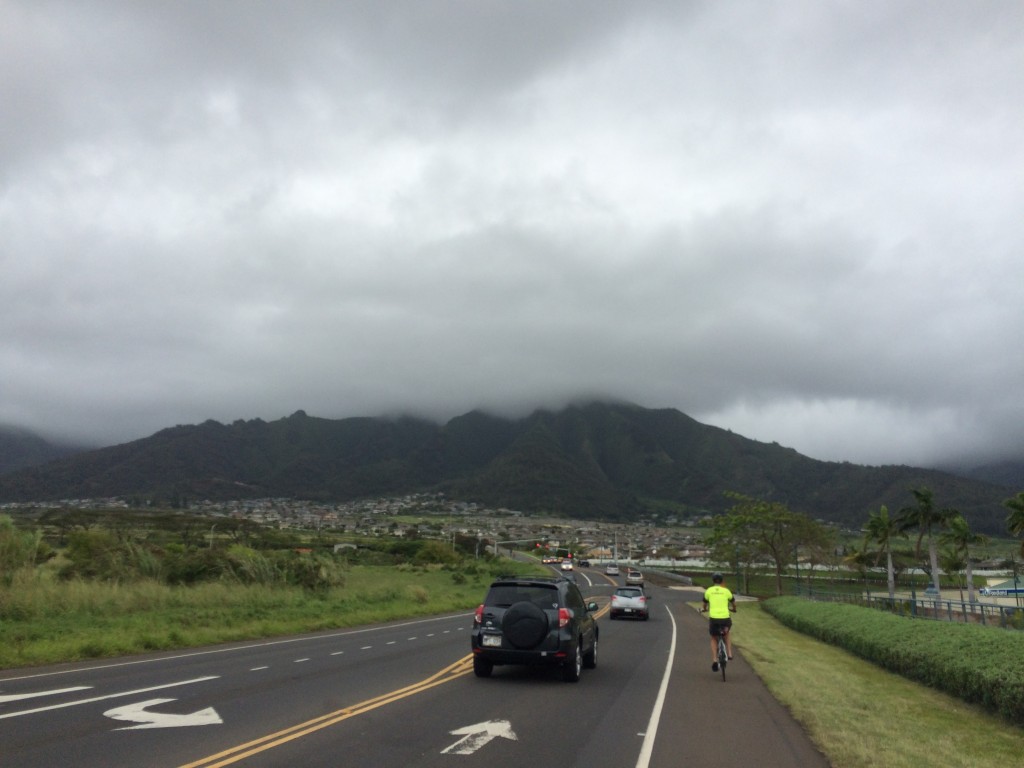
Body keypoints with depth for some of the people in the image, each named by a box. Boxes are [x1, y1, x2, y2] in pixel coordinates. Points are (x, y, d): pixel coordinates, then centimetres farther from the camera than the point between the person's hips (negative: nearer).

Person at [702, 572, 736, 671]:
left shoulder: (708, 590, 7)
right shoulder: (726, 591, 8)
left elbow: (705, 603, 22)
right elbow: (733, 602, 22)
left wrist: (704, 609, 44)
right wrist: (733, 609, 44)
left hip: (713, 618, -1)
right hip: (725, 617, 1)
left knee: (714, 639, 21)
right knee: (727, 632, 33)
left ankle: (714, 660, 6)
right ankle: (729, 654, 22)